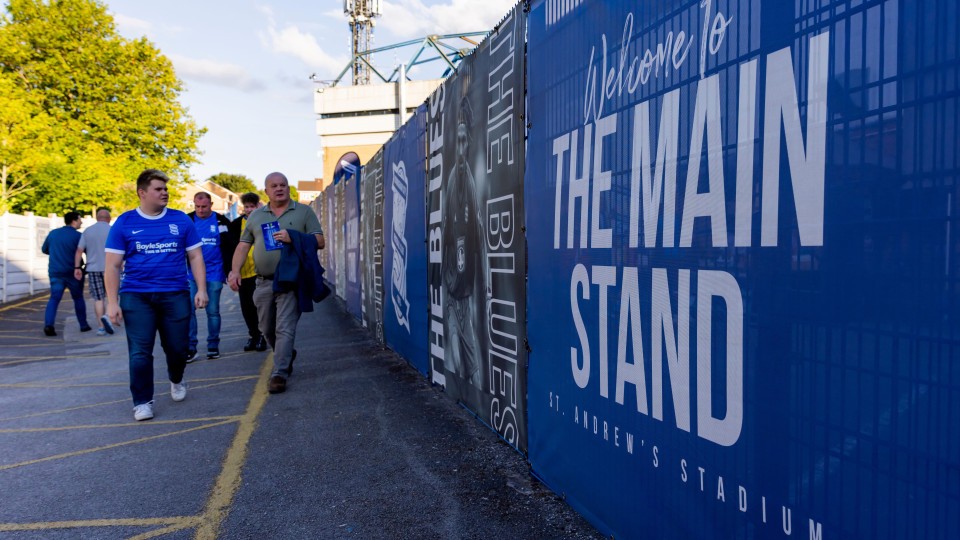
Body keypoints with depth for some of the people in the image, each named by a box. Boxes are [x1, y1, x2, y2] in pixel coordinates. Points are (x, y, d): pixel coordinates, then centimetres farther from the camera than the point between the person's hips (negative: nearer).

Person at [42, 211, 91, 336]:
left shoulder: (53, 233, 6)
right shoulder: (78, 236, -9)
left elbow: (44, 249, 17)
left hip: (55, 272, 3)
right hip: (73, 273, -3)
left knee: (54, 298, 2)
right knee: (78, 298, 12)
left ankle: (48, 324, -17)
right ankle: (83, 325, 17)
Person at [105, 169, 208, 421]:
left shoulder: (181, 220, 6)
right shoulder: (124, 223, 3)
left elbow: (195, 257, 8)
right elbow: (112, 266, 2)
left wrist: (202, 289, -2)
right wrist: (112, 302, -5)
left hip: (175, 295, 1)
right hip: (136, 296, -1)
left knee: (177, 348, 7)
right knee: (140, 353, -2)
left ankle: (176, 381, 38)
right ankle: (142, 402, 11)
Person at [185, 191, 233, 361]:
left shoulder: (222, 222, 2)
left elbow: (229, 249, 6)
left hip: (214, 274, -1)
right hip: (191, 274, 1)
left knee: (213, 311, 6)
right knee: (188, 310, -4)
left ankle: (213, 346, 16)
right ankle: (190, 347, 3)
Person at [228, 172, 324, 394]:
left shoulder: (304, 212, 4)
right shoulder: (256, 216, 14)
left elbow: (319, 241, -3)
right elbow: (243, 245, 12)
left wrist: (293, 238, -17)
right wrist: (235, 270, -3)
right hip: (264, 282, 5)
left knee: (285, 329, -9)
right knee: (267, 329, 16)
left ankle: (279, 374, -4)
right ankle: (286, 355, 40)